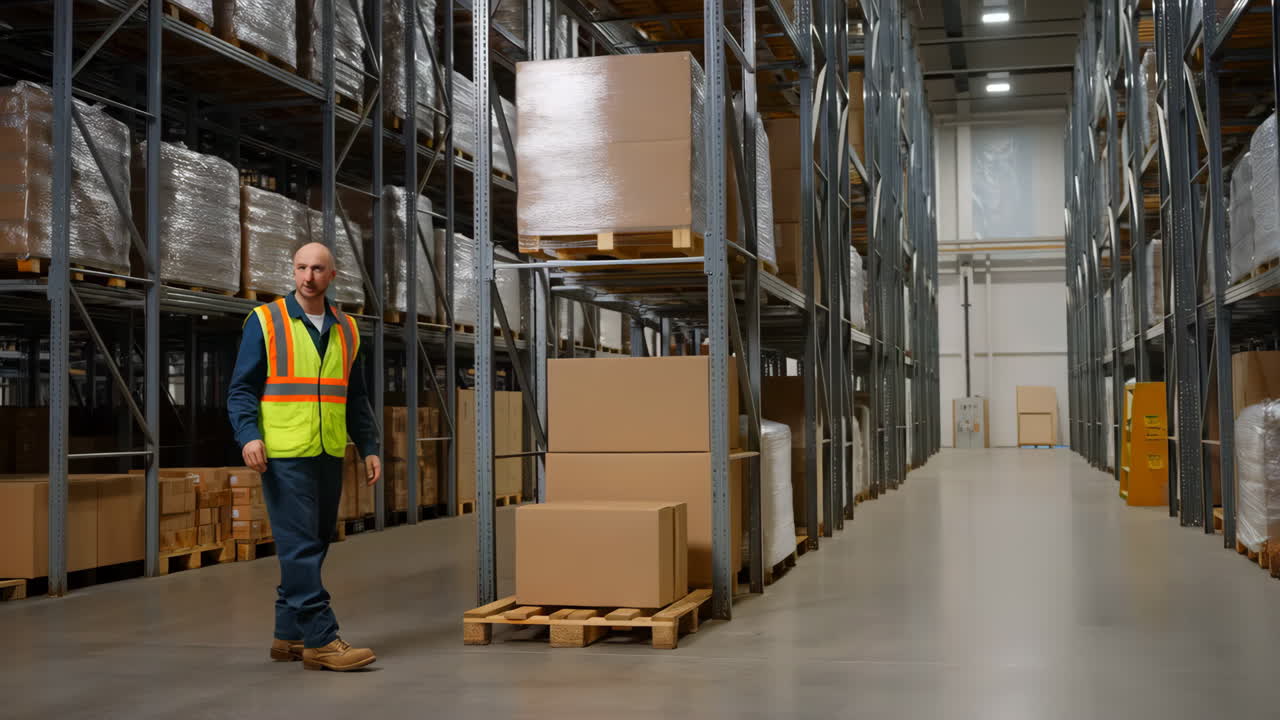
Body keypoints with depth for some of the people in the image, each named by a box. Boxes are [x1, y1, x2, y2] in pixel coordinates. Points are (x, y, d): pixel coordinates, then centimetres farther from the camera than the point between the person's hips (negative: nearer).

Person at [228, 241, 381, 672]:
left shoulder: (346, 330, 13)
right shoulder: (265, 322, -1)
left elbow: (356, 398, 18)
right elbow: (242, 388, -4)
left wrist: (369, 447, 11)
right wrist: (248, 435, -18)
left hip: (329, 456, 6)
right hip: (284, 455, -6)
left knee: (314, 546, 9)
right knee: (300, 548, -8)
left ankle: (289, 636, 19)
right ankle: (320, 640, -7)